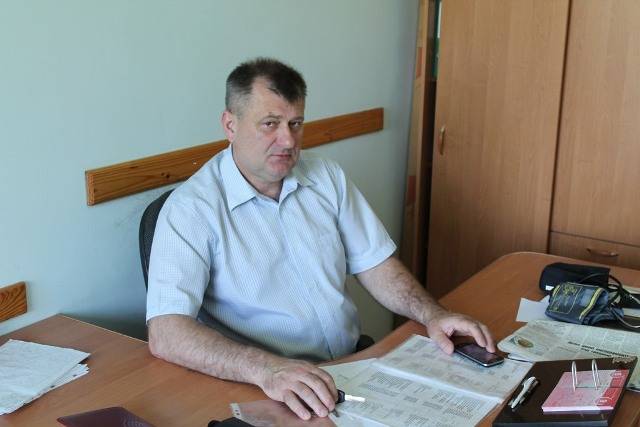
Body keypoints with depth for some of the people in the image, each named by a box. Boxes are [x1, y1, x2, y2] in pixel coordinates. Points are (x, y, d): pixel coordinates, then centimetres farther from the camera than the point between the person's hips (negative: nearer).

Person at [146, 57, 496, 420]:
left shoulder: (326, 176, 6)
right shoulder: (192, 208, -12)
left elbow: (375, 264, 11)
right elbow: (165, 334, -22)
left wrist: (432, 314, -7)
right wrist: (267, 369, -35)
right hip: (262, 390, -4)